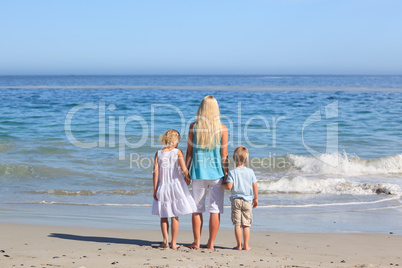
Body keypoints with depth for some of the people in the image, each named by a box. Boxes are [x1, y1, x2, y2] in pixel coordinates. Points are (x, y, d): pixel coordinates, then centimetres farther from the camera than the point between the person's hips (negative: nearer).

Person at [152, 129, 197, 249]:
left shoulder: (158, 154, 0)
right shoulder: (178, 152, -6)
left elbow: (155, 172, -3)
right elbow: (184, 169, -14)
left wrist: (155, 190, 1)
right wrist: (187, 178, 6)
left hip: (162, 187, 2)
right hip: (176, 186, -2)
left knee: (163, 216, 13)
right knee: (175, 216, 6)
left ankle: (165, 240, 2)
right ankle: (173, 243, 8)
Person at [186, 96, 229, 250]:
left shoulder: (194, 127, -4)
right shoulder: (222, 129, -5)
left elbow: (189, 152, 0)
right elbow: (224, 154, -3)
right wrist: (226, 174, 4)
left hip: (198, 173, 1)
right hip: (216, 173, 0)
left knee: (197, 208, 10)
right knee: (215, 209, 6)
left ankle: (197, 242, 14)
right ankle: (211, 243, 10)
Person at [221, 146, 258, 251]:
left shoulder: (232, 172, -6)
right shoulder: (250, 172, 2)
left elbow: (229, 186, -15)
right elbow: (255, 186, 4)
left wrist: (221, 186, 5)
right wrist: (256, 199, 15)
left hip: (236, 200, -2)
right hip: (247, 201, 2)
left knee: (237, 224, 2)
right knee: (246, 225, 5)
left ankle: (239, 245, 3)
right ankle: (246, 245, 7)